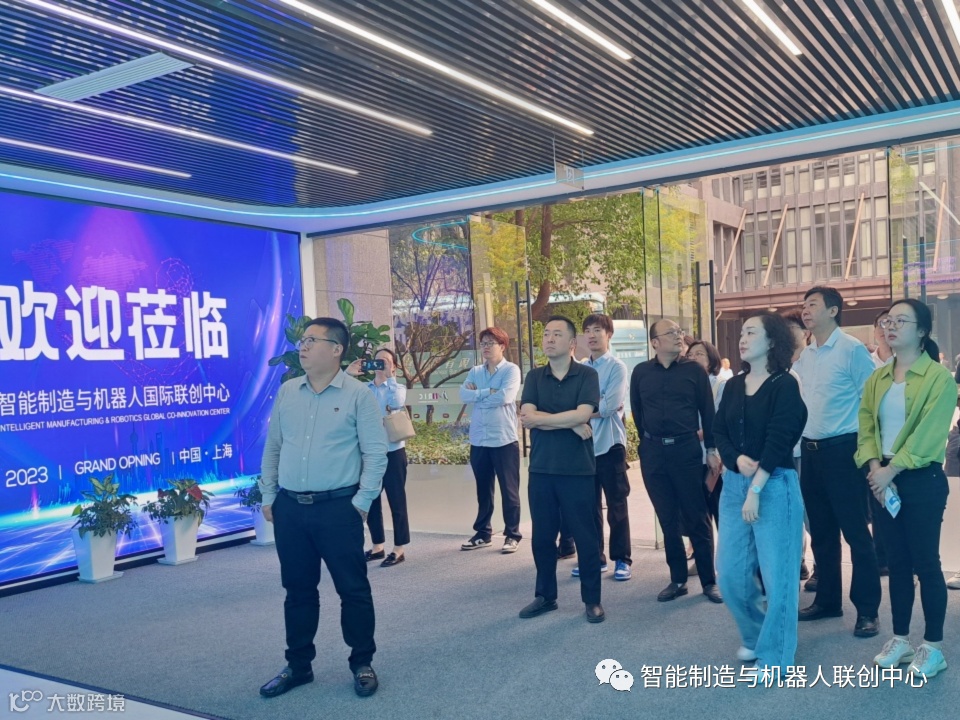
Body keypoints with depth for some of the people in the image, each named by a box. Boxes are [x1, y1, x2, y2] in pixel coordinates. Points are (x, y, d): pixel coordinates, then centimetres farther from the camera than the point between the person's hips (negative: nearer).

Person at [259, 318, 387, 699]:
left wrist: (362, 501, -10)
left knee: (353, 588, 5)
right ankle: (298, 665, 28)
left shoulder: (357, 395, -6)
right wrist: (268, 497, 9)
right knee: (297, 589, 14)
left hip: (338, 507, -4)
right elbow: (272, 448, 13)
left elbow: (376, 452, -7)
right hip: (289, 507, 4)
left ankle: (362, 664, 21)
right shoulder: (287, 391, 8)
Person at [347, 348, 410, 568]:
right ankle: (377, 546, 25)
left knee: (396, 501, 1)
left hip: (392, 452, -3)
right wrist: (347, 375, -12)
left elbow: (398, 403, -22)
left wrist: (389, 377, -18)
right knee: (371, 500, 11)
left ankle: (399, 549, 10)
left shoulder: (398, 387, 2)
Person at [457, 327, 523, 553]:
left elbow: (505, 397, -20)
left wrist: (477, 393, -7)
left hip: (504, 439, -5)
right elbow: (464, 395, -4)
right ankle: (482, 533, 24)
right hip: (478, 440, 5)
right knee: (483, 490, 14)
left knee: (509, 490, 4)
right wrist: (489, 392, -13)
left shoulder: (511, 370, -5)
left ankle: (512, 535, 14)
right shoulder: (475, 372, 11)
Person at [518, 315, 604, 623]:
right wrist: (571, 424, -14)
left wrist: (543, 418, -11)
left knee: (585, 535, 4)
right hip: (541, 468, 3)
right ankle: (545, 595, 26)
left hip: (578, 469, -3)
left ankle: (592, 599, 17)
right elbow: (526, 418, -7)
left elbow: (582, 414, -18)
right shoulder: (534, 377, 6)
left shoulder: (587, 375, -3)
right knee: (542, 535, 11)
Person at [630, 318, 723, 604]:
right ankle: (678, 579, 19)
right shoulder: (641, 372, 4)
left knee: (696, 517, 2)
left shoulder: (694, 370, 0)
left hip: (686, 448, -2)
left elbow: (707, 411, 1)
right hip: (653, 451, 2)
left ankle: (709, 580, 13)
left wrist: (712, 449, -1)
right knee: (667, 518, 9)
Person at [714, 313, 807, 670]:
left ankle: (775, 657, 14)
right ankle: (754, 635, 31)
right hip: (733, 484, 6)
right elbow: (719, 431, 7)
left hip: (775, 486, -6)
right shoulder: (733, 385, 11)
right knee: (730, 572, 8)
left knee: (776, 573, 0)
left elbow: (778, 441, -14)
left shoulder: (785, 385, -7)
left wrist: (755, 490, -18)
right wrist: (737, 459, -14)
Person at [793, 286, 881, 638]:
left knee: (855, 531, -1)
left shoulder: (852, 349, -8)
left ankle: (867, 610, 10)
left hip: (842, 450, -7)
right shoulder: (803, 356, 11)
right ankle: (827, 599, 27)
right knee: (821, 532, 15)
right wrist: (798, 441, 10)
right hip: (810, 451, 7)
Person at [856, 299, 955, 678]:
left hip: (922, 481, -5)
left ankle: (933, 647, 15)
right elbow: (866, 426, 5)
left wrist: (891, 470, -16)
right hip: (884, 480, 5)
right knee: (897, 562, 12)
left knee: (925, 563, 1)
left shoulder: (939, 377, -9)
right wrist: (875, 468, -10)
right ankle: (900, 639, 23)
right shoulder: (877, 379, 9)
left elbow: (927, 436, -16)